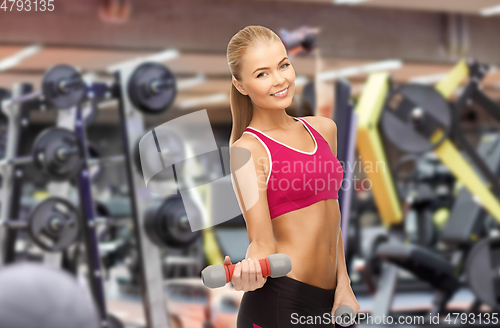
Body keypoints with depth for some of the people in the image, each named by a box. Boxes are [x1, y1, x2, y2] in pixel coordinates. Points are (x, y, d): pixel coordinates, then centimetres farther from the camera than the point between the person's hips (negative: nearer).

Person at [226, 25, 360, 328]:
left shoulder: (323, 129, 12)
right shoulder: (247, 149, -7)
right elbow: (262, 240, -12)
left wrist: (343, 283, 11)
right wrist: (250, 272, -31)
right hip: (279, 304, -6)